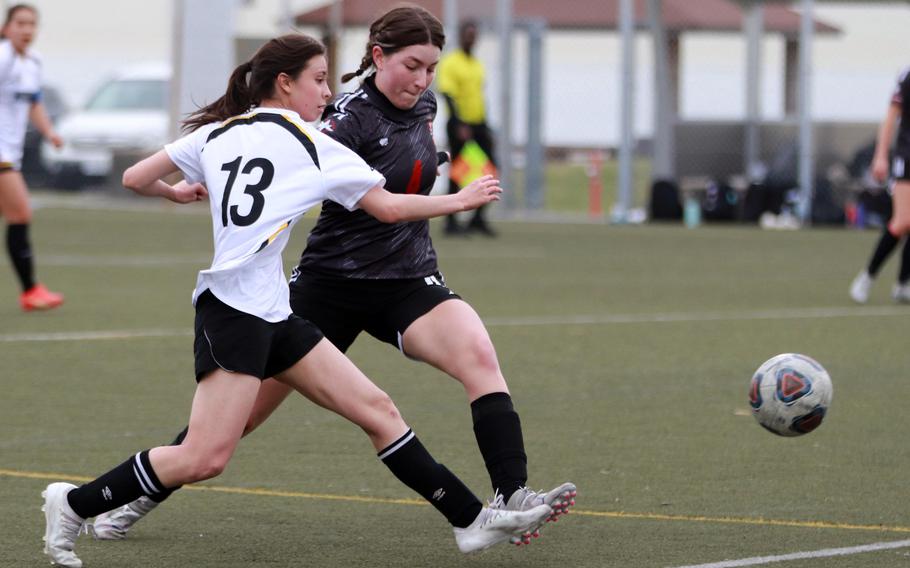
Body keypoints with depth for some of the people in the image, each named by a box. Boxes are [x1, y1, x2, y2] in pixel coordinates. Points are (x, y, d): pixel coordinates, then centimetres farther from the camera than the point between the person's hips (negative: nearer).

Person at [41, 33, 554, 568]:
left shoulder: (216, 132, 15)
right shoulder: (306, 142, -3)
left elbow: (135, 178, 14)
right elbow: (389, 207, -1)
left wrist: (176, 193, 35)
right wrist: (461, 200, 12)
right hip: (235, 311, -9)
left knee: (378, 411, 4)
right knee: (205, 459, -13)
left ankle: (472, 518, 2)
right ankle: (74, 504, 0)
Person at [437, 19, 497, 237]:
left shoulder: (478, 65, 15)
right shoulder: (450, 63, -7)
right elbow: (447, 94, -15)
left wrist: (486, 127, 20)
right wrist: (459, 125, -24)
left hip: (478, 124, 7)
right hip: (459, 125, -7)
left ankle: (478, 218, 10)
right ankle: (451, 221, 6)